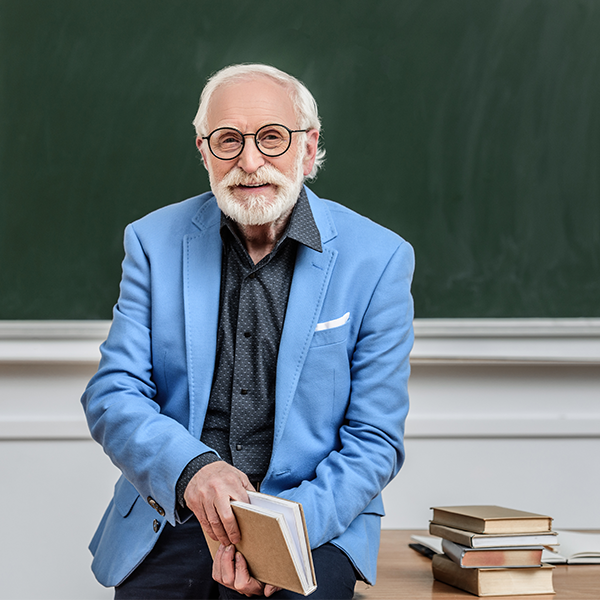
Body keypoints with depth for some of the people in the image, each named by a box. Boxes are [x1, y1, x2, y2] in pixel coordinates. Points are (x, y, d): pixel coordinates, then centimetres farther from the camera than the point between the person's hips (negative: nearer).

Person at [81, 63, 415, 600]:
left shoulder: (379, 259, -4)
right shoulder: (155, 241, 3)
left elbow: (375, 440, -3)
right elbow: (112, 395, -1)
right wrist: (190, 467, -22)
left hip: (317, 520, -2)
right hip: (169, 521, 2)